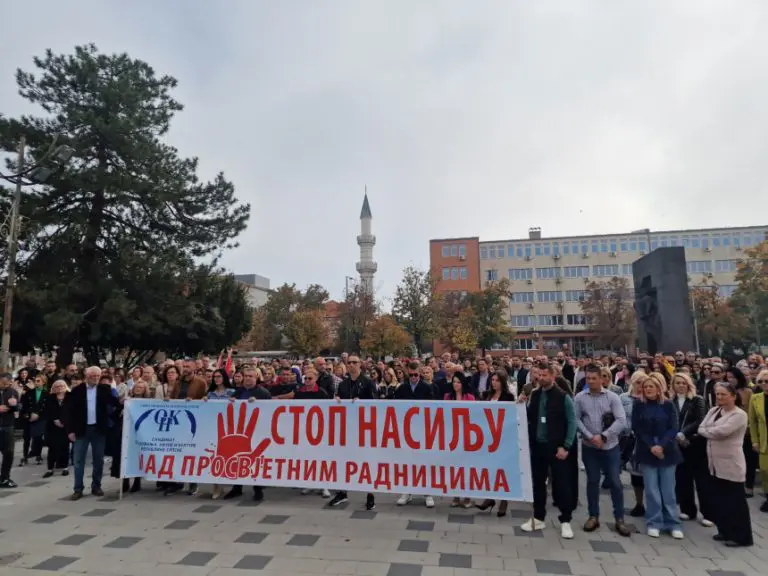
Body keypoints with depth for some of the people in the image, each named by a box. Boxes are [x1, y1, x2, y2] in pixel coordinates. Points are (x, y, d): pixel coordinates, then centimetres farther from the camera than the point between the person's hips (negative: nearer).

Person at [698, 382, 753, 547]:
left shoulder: (739, 415, -14)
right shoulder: (713, 411, 9)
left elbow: (721, 431, -23)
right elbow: (701, 429, 2)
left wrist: (707, 431, -7)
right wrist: (713, 432, -14)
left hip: (731, 464, -7)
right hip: (715, 463, 7)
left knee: (736, 501, 3)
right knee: (719, 499, 15)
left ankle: (741, 536, 16)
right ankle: (725, 531, 28)